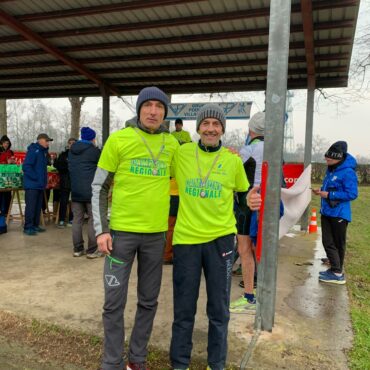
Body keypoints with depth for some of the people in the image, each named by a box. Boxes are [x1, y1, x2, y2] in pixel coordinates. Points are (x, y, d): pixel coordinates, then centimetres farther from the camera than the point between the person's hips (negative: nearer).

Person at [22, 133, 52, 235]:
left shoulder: (43, 151, 14)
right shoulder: (33, 150, -11)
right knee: (31, 206, -6)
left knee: (38, 206, 12)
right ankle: (28, 227, 1)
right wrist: (36, 178, -18)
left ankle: (35, 225, 20)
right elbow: (26, 166, -19)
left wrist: (44, 181, 10)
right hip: (32, 185, -8)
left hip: (40, 185, 9)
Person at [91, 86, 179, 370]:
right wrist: (101, 229, -8)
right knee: (114, 302, 5)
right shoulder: (119, 139, -5)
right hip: (121, 231, -3)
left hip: (156, 234, 3)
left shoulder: (173, 144, 3)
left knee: (149, 301, 14)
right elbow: (99, 187, -2)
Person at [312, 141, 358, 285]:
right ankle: (335, 270, 21)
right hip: (326, 212, 8)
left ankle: (337, 273, 16)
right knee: (328, 242, 9)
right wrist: (321, 191, 1)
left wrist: (329, 195, -22)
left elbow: (352, 194, -20)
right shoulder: (331, 169, 8)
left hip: (339, 214, -8)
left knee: (338, 244, 5)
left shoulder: (348, 172, -18)